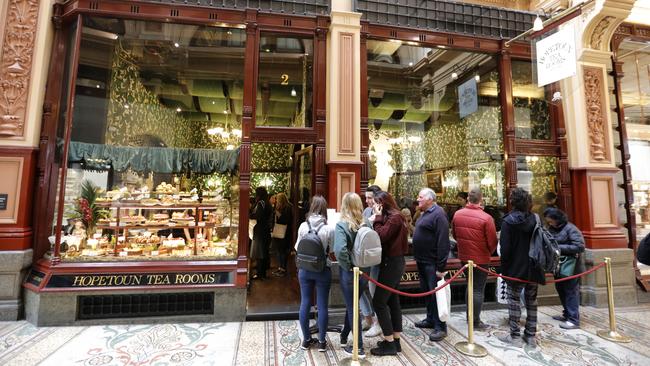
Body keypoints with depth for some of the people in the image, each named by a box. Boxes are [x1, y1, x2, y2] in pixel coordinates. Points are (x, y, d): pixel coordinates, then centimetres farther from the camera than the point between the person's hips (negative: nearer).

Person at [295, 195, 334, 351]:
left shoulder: (303, 226, -8)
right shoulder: (329, 229, -13)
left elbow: (297, 247, 2)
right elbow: (332, 249, -3)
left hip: (305, 269, 2)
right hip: (323, 270, -2)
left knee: (305, 303, 14)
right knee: (322, 306, 9)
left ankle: (306, 339, 27)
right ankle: (322, 341, 21)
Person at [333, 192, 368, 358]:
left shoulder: (342, 225, -18)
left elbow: (340, 250, -31)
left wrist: (348, 266, -17)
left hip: (349, 273, -5)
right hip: (364, 271, 5)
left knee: (352, 308, 12)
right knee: (351, 305, 23)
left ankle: (359, 348, 24)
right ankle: (344, 338, 42)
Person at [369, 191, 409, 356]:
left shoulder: (395, 217, -16)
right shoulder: (390, 216, 13)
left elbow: (381, 236, -23)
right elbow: (384, 236, 6)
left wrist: (377, 219, -13)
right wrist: (377, 220, -5)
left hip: (392, 263, -10)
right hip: (393, 262, 10)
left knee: (379, 302, -4)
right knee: (392, 300, 14)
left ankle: (389, 343, 6)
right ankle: (395, 341, 24)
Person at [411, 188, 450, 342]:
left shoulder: (438, 214, -17)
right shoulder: (425, 214, 12)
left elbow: (443, 242, -23)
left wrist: (440, 267, -23)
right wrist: (418, 258, 15)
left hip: (432, 263, -9)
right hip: (422, 261, 10)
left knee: (435, 294, 0)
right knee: (426, 291, 19)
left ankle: (440, 327, 12)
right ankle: (430, 319, 33)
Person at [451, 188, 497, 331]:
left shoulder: (457, 214, -6)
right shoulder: (486, 218, -20)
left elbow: (454, 234, 7)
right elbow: (492, 242, -12)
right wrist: (489, 252, 8)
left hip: (464, 256, 5)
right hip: (480, 258, -4)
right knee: (478, 289, 8)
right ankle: (476, 322, 17)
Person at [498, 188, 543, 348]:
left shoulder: (508, 221, -14)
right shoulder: (535, 219, -1)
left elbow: (505, 248, -14)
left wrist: (504, 268, -3)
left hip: (516, 269, -5)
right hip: (533, 268, 5)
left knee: (514, 301, 6)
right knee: (532, 301, 15)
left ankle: (515, 336, 13)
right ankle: (531, 336, 23)